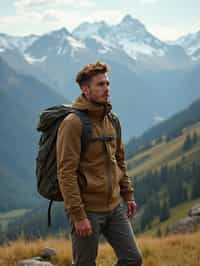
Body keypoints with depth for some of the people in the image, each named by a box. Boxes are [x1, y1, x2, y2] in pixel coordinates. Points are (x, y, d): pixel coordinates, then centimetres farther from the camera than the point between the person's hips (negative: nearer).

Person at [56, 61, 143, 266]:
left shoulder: (111, 120, 10)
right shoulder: (72, 124, -15)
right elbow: (66, 173, -19)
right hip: (88, 210, -7)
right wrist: (78, 216, -21)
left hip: (115, 207, 7)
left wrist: (128, 194, 15)